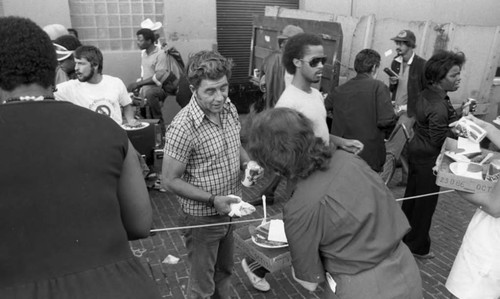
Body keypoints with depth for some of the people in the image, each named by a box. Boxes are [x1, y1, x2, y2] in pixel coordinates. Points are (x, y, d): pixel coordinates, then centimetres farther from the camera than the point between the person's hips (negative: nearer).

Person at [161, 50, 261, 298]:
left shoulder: (228, 108, -6)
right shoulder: (183, 127, -26)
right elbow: (170, 180, -19)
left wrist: (247, 162, -7)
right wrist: (212, 200, -24)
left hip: (229, 211, 6)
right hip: (202, 217, -6)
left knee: (224, 271, 27)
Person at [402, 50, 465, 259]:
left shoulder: (426, 94, 1)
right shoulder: (439, 107, -28)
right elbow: (439, 140, -26)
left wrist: (458, 115, 4)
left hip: (416, 151, 9)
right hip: (429, 158, -9)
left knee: (411, 195, 20)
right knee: (425, 203, 6)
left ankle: (404, 236, 37)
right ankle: (418, 247, 23)